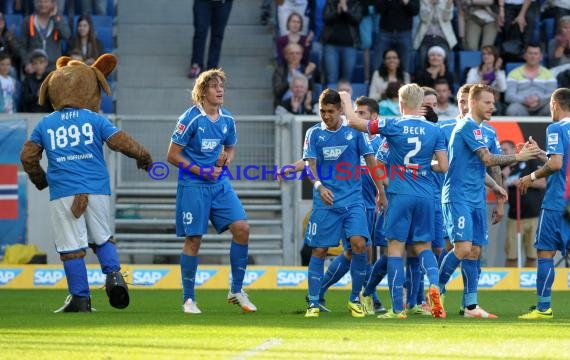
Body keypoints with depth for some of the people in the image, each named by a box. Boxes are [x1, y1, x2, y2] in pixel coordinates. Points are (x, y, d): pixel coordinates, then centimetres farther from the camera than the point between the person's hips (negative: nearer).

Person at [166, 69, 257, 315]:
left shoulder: (227, 120, 6)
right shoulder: (190, 118, -11)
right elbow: (172, 156, -9)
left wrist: (226, 159, -1)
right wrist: (201, 171, -15)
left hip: (220, 184, 5)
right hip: (193, 186, -5)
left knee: (242, 228, -8)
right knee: (194, 239, -3)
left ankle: (236, 290, 4)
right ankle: (188, 299, 9)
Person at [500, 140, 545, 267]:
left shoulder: (530, 162, 3)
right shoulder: (504, 170, 9)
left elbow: (543, 183, -3)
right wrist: (505, 179, -10)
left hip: (535, 216, -2)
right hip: (514, 217, 2)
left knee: (532, 256, 2)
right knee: (511, 257, -4)